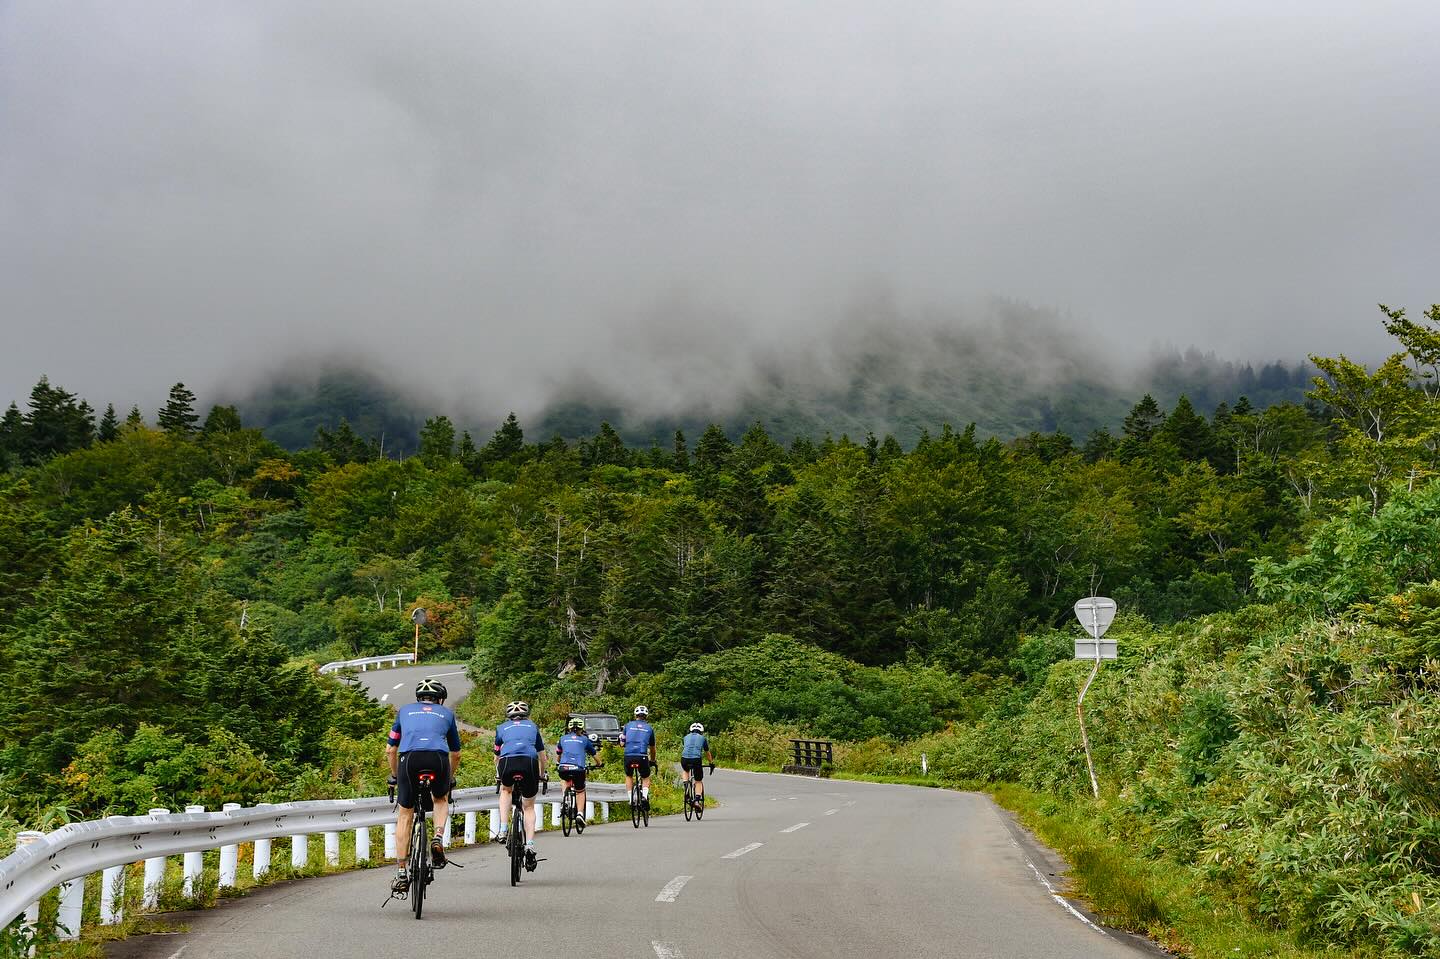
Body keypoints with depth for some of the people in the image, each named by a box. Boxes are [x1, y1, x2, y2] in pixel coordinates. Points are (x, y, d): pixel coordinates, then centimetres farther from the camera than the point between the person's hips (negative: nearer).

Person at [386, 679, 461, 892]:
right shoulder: (446, 714, 29)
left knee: (405, 815, 14)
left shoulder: (404, 711, 30)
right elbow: (456, 754, 34)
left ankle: (402, 873, 10)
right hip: (438, 758, 0)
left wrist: (394, 776, 45)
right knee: (441, 799, 30)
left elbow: (390, 750, 32)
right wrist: (450, 779, 50)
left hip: (409, 758, 0)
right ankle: (438, 838, 5)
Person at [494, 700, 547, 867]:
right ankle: (530, 845, 1)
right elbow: (542, 756, 36)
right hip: (529, 763, 0)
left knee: (505, 790, 34)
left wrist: (498, 775, 57)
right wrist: (542, 775, 52)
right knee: (529, 807, 18)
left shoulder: (502, 728, 30)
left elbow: (497, 757, 40)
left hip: (507, 762, 0)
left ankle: (503, 830, 20)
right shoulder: (532, 726, 31)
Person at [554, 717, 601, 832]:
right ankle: (580, 813, -1)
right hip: (578, 768, -1)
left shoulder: (563, 738, 23)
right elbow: (594, 753, 32)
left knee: (566, 780, 35)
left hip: (563, 768, 2)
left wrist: (557, 764, 58)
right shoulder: (584, 739, 19)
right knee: (580, 791, 18)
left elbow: (558, 754, 38)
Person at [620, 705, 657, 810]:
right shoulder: (649, 728, 17)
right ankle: (644, 796, -3)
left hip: (628, 756, 1)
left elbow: (622, 742, 14)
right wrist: (652, 761, 42)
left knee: (629, 776, 27)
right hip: (642, 756, -1)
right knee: (646, 778, 22)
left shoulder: (628, 725, 16)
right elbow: (652, 748, 27)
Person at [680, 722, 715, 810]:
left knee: (685, 771, 37)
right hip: (696, 760, -2)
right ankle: (697, 800, -1)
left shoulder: (686, 737, 25)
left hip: (685, 759, 2)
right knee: (698, 781, 16)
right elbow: (707, 753, 31)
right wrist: (712, 763, 46)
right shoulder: (703, 738, 20)